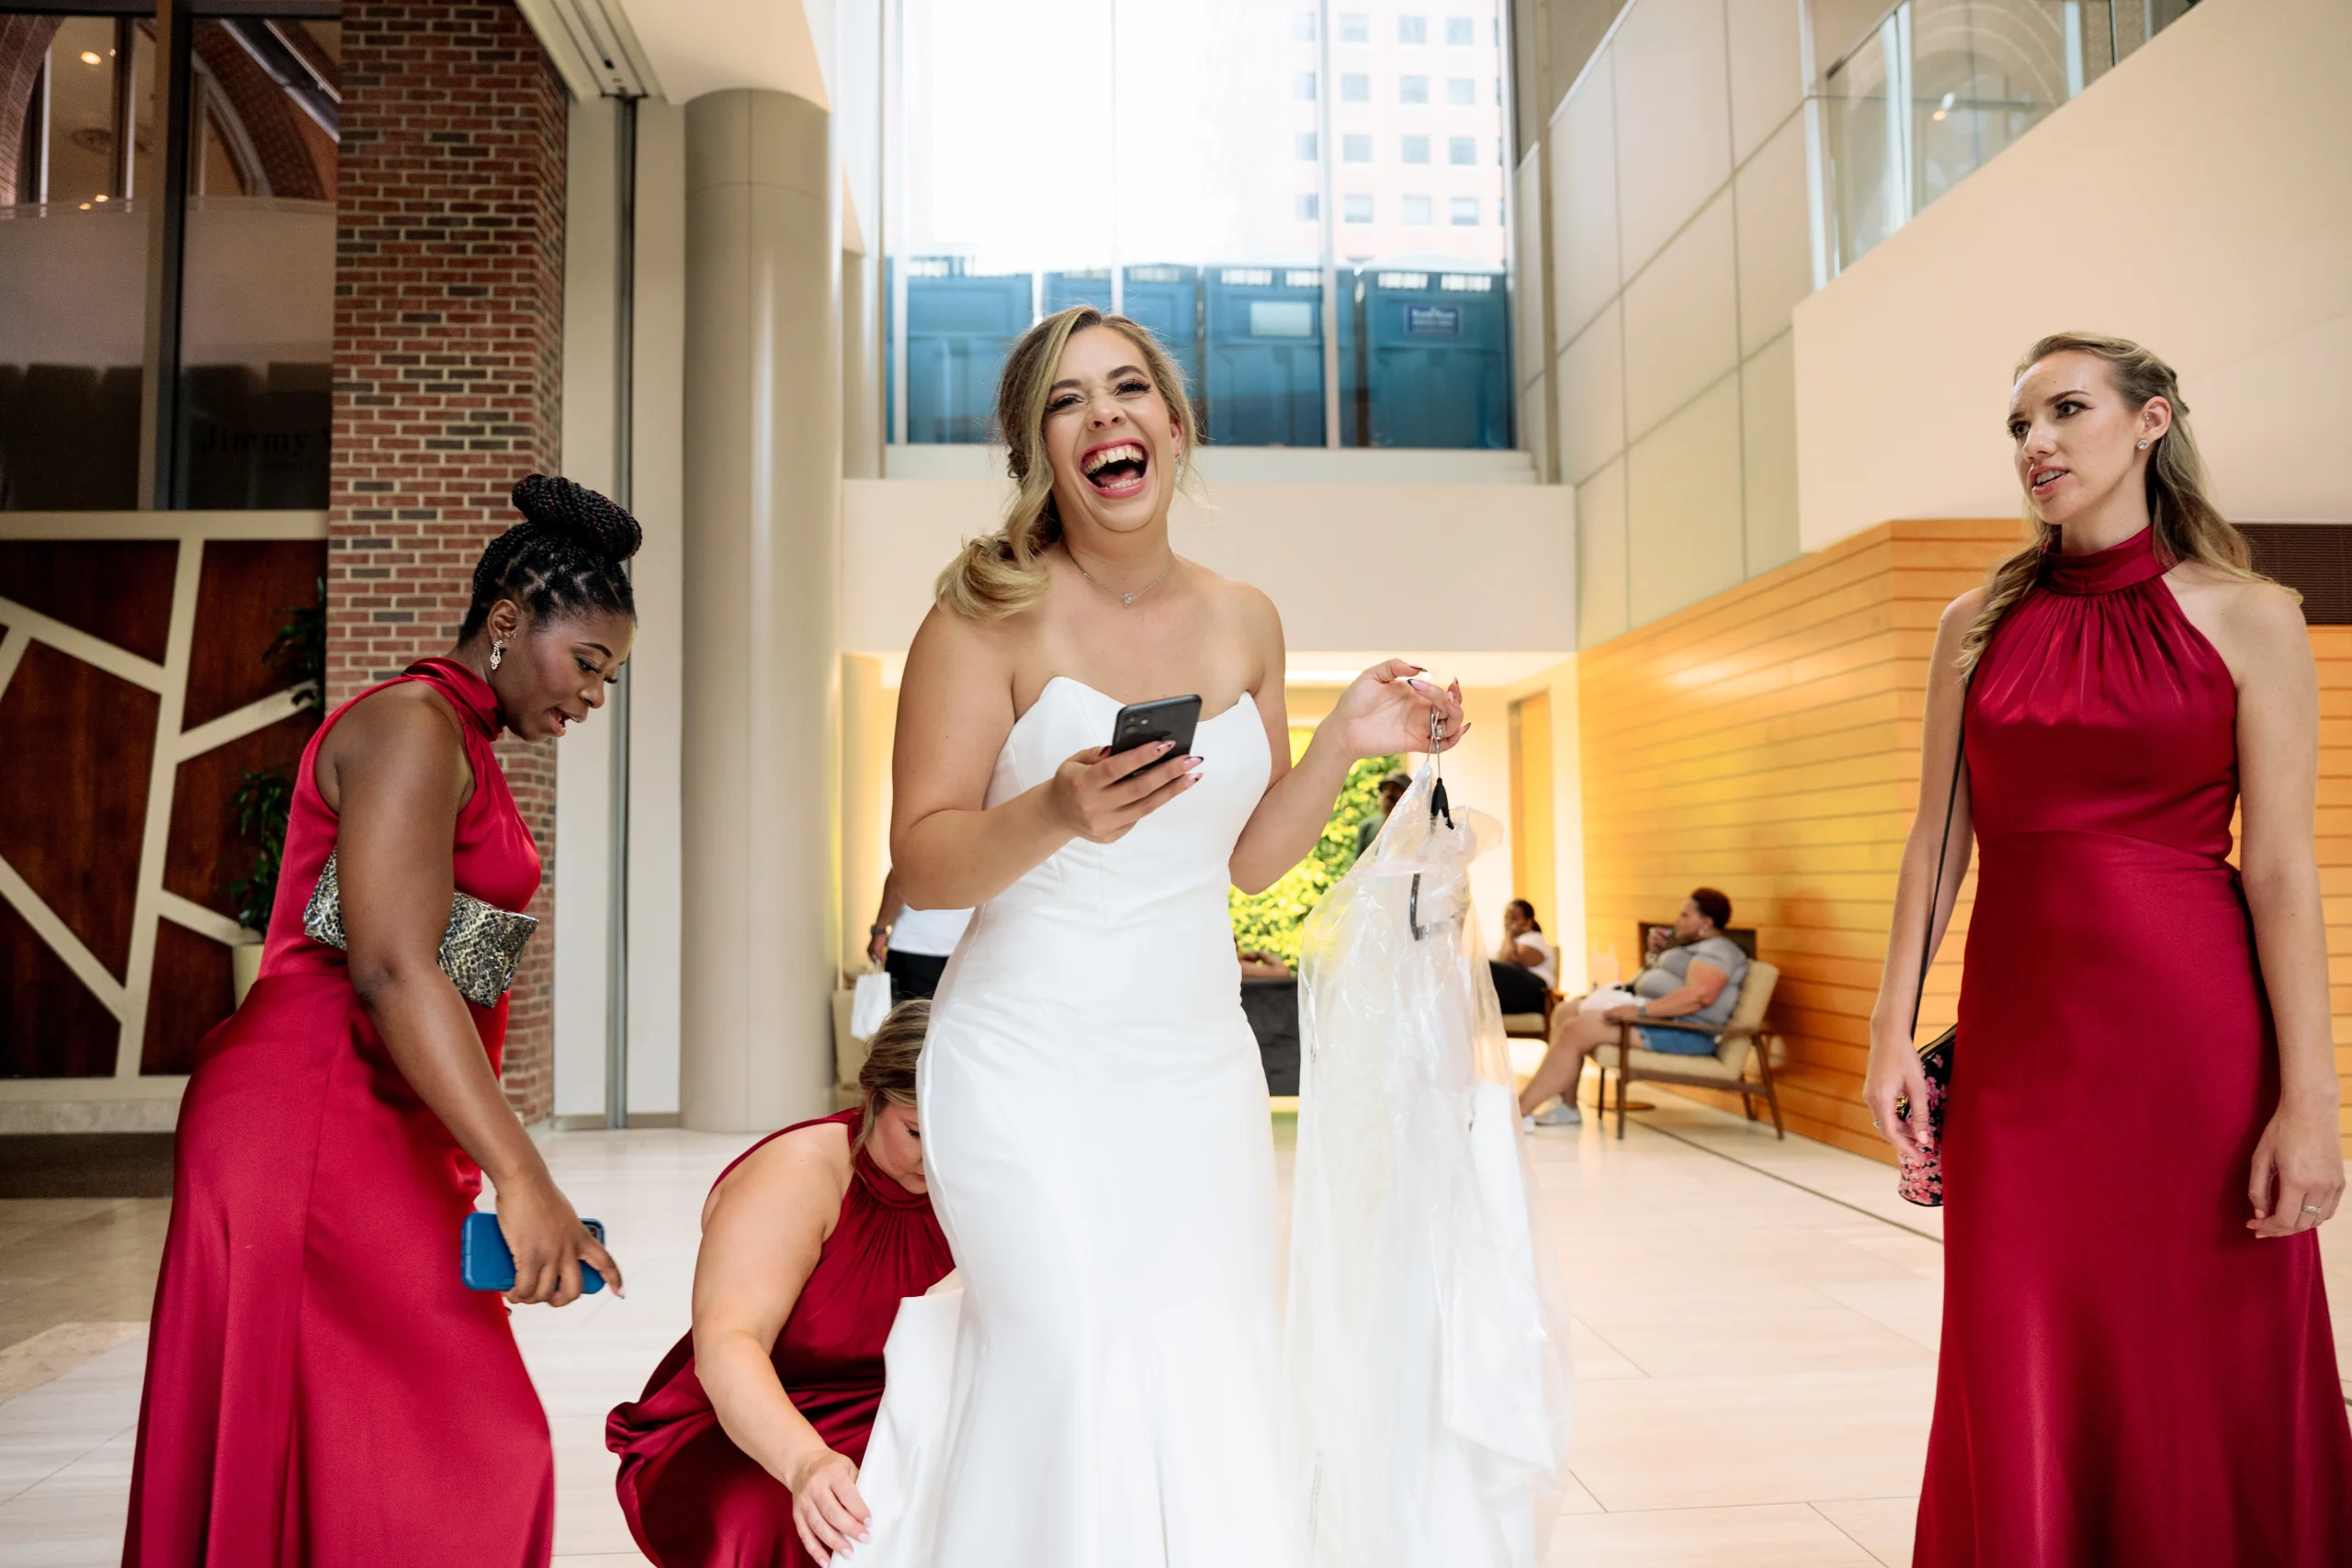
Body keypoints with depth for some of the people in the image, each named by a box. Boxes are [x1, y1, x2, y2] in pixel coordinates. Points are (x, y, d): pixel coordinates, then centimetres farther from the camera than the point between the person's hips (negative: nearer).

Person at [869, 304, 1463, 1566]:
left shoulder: (1244, 623, 7)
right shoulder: (992, 615, -7)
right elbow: (922, 863, -10)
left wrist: (1343, 743, 0)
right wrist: (1056, 815, -27)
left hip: (1198, 1064, 4)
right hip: (1029, 1063, -4)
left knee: (1217, 1374, 7)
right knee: (1077, 1365, -10)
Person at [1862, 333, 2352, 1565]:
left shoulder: (2247, 618, 0)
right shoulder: (1979, 624, 9)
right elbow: (1937, 840, 8)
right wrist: (1891, 1028, 2)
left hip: (2195, 1026, -2)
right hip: (2020, 1033, 3)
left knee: (2212, 1381, 7)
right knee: (2024, 1387, 8)